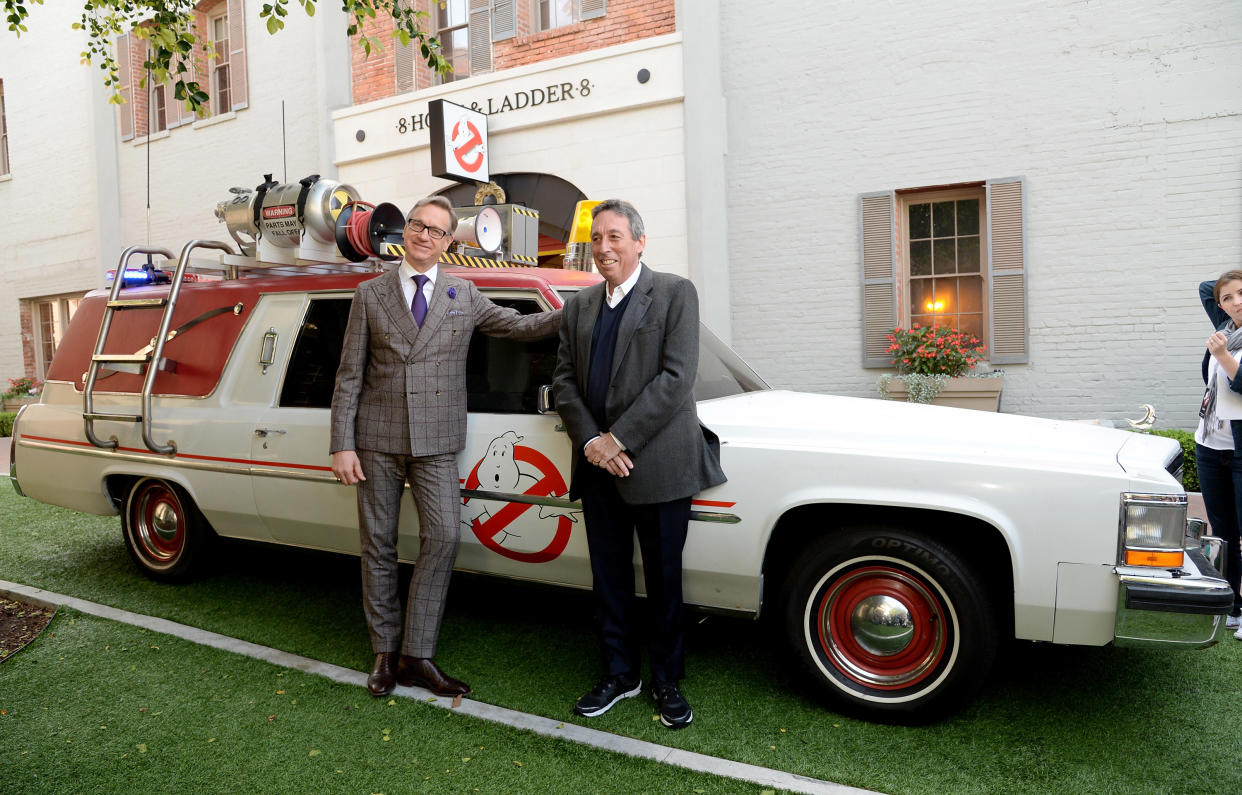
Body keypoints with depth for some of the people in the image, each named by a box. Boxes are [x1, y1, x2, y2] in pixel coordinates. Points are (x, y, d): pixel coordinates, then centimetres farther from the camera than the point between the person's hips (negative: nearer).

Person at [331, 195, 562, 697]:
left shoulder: (464, 296, 10)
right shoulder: (370, 294, 6)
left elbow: (520, 326, 10)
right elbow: (349, 375, 4)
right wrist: (342, 445, -4)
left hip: (435, 443, 0)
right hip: (377, 439, 0)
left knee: (442, 538, -10)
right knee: (378, 545, 6)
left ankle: (417, 655, 2)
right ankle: (385, 652, 20)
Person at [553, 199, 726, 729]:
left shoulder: (675, 294, -3)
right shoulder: (579, 306, 12)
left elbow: (676, 378, -13)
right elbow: (564, 380, 8)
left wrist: (618, 439, -16)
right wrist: (591, 441, -8)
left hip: (658, 464, -4)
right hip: (598, 468, 5)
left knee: (664, 580, 8)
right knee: (609, 580, 13)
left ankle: (667, 681, 25)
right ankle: (619, 675, 29)